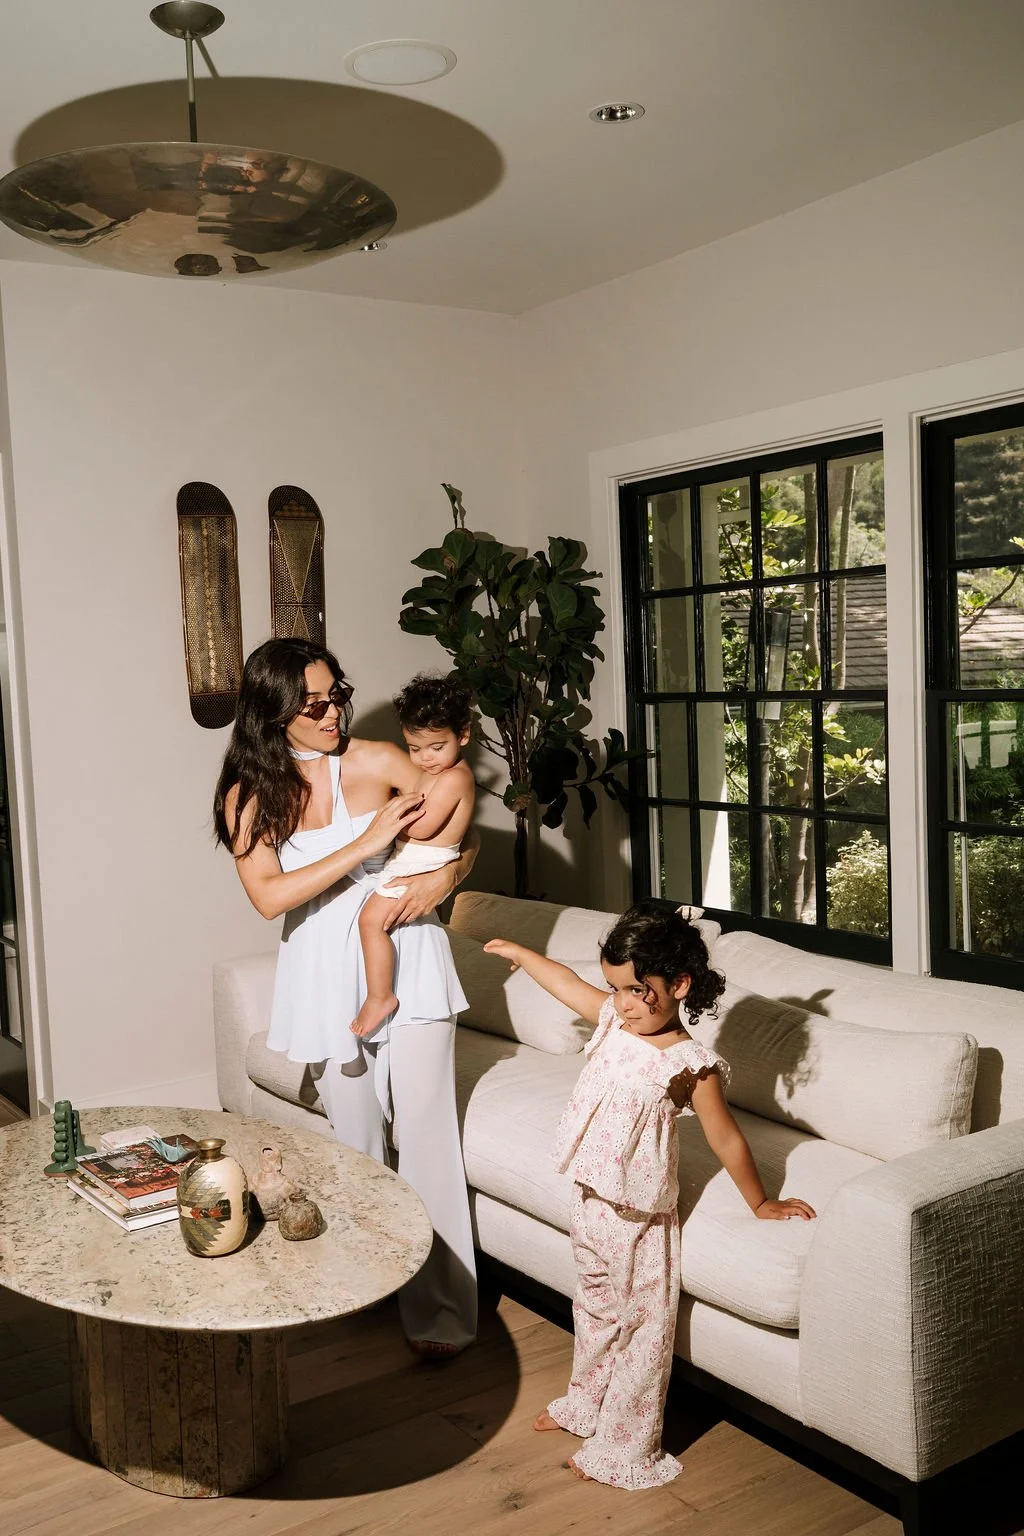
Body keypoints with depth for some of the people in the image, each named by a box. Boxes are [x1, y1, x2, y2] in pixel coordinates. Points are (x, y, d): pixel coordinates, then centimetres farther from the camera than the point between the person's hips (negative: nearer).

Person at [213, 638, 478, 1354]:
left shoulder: (378, 762, -7)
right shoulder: (248, 796, -5)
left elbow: (464, 833, 3)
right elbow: (270, 896, -18)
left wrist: (444, 877, -19)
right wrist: (365, 846, -23)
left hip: (406, 960, -1)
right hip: (327, 977, 2)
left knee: (424, 1135, -4)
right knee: (355, 1141, 12)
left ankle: (442, 1309, 5)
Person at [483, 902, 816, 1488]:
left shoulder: (690, 1064, -20)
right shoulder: (614, 1020, -2)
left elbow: (727, 1140, -12)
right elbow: (567, 981, 15)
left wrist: (761, 1203, -3)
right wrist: (520, 952, 28)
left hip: (640, 1218, -7)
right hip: (590, 1200, 7)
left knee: (641, 1328, 8)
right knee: (595, 1311, 26)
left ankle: (625, 1448, 22)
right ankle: (587, 1403, 48)